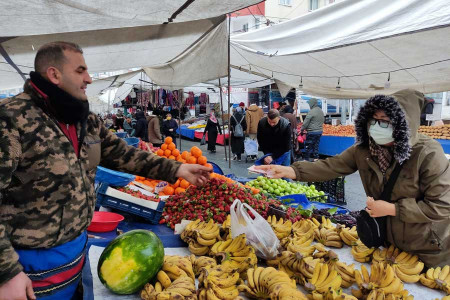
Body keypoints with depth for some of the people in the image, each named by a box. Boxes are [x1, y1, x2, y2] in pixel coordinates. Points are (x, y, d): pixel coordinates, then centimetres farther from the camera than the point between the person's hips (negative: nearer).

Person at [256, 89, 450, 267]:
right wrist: (290, 170, -29)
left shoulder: (428, 154, -26)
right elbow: (331, 166, -17)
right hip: (387, 241, 5)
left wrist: (391, 208, -27)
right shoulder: (364, 149, -12)